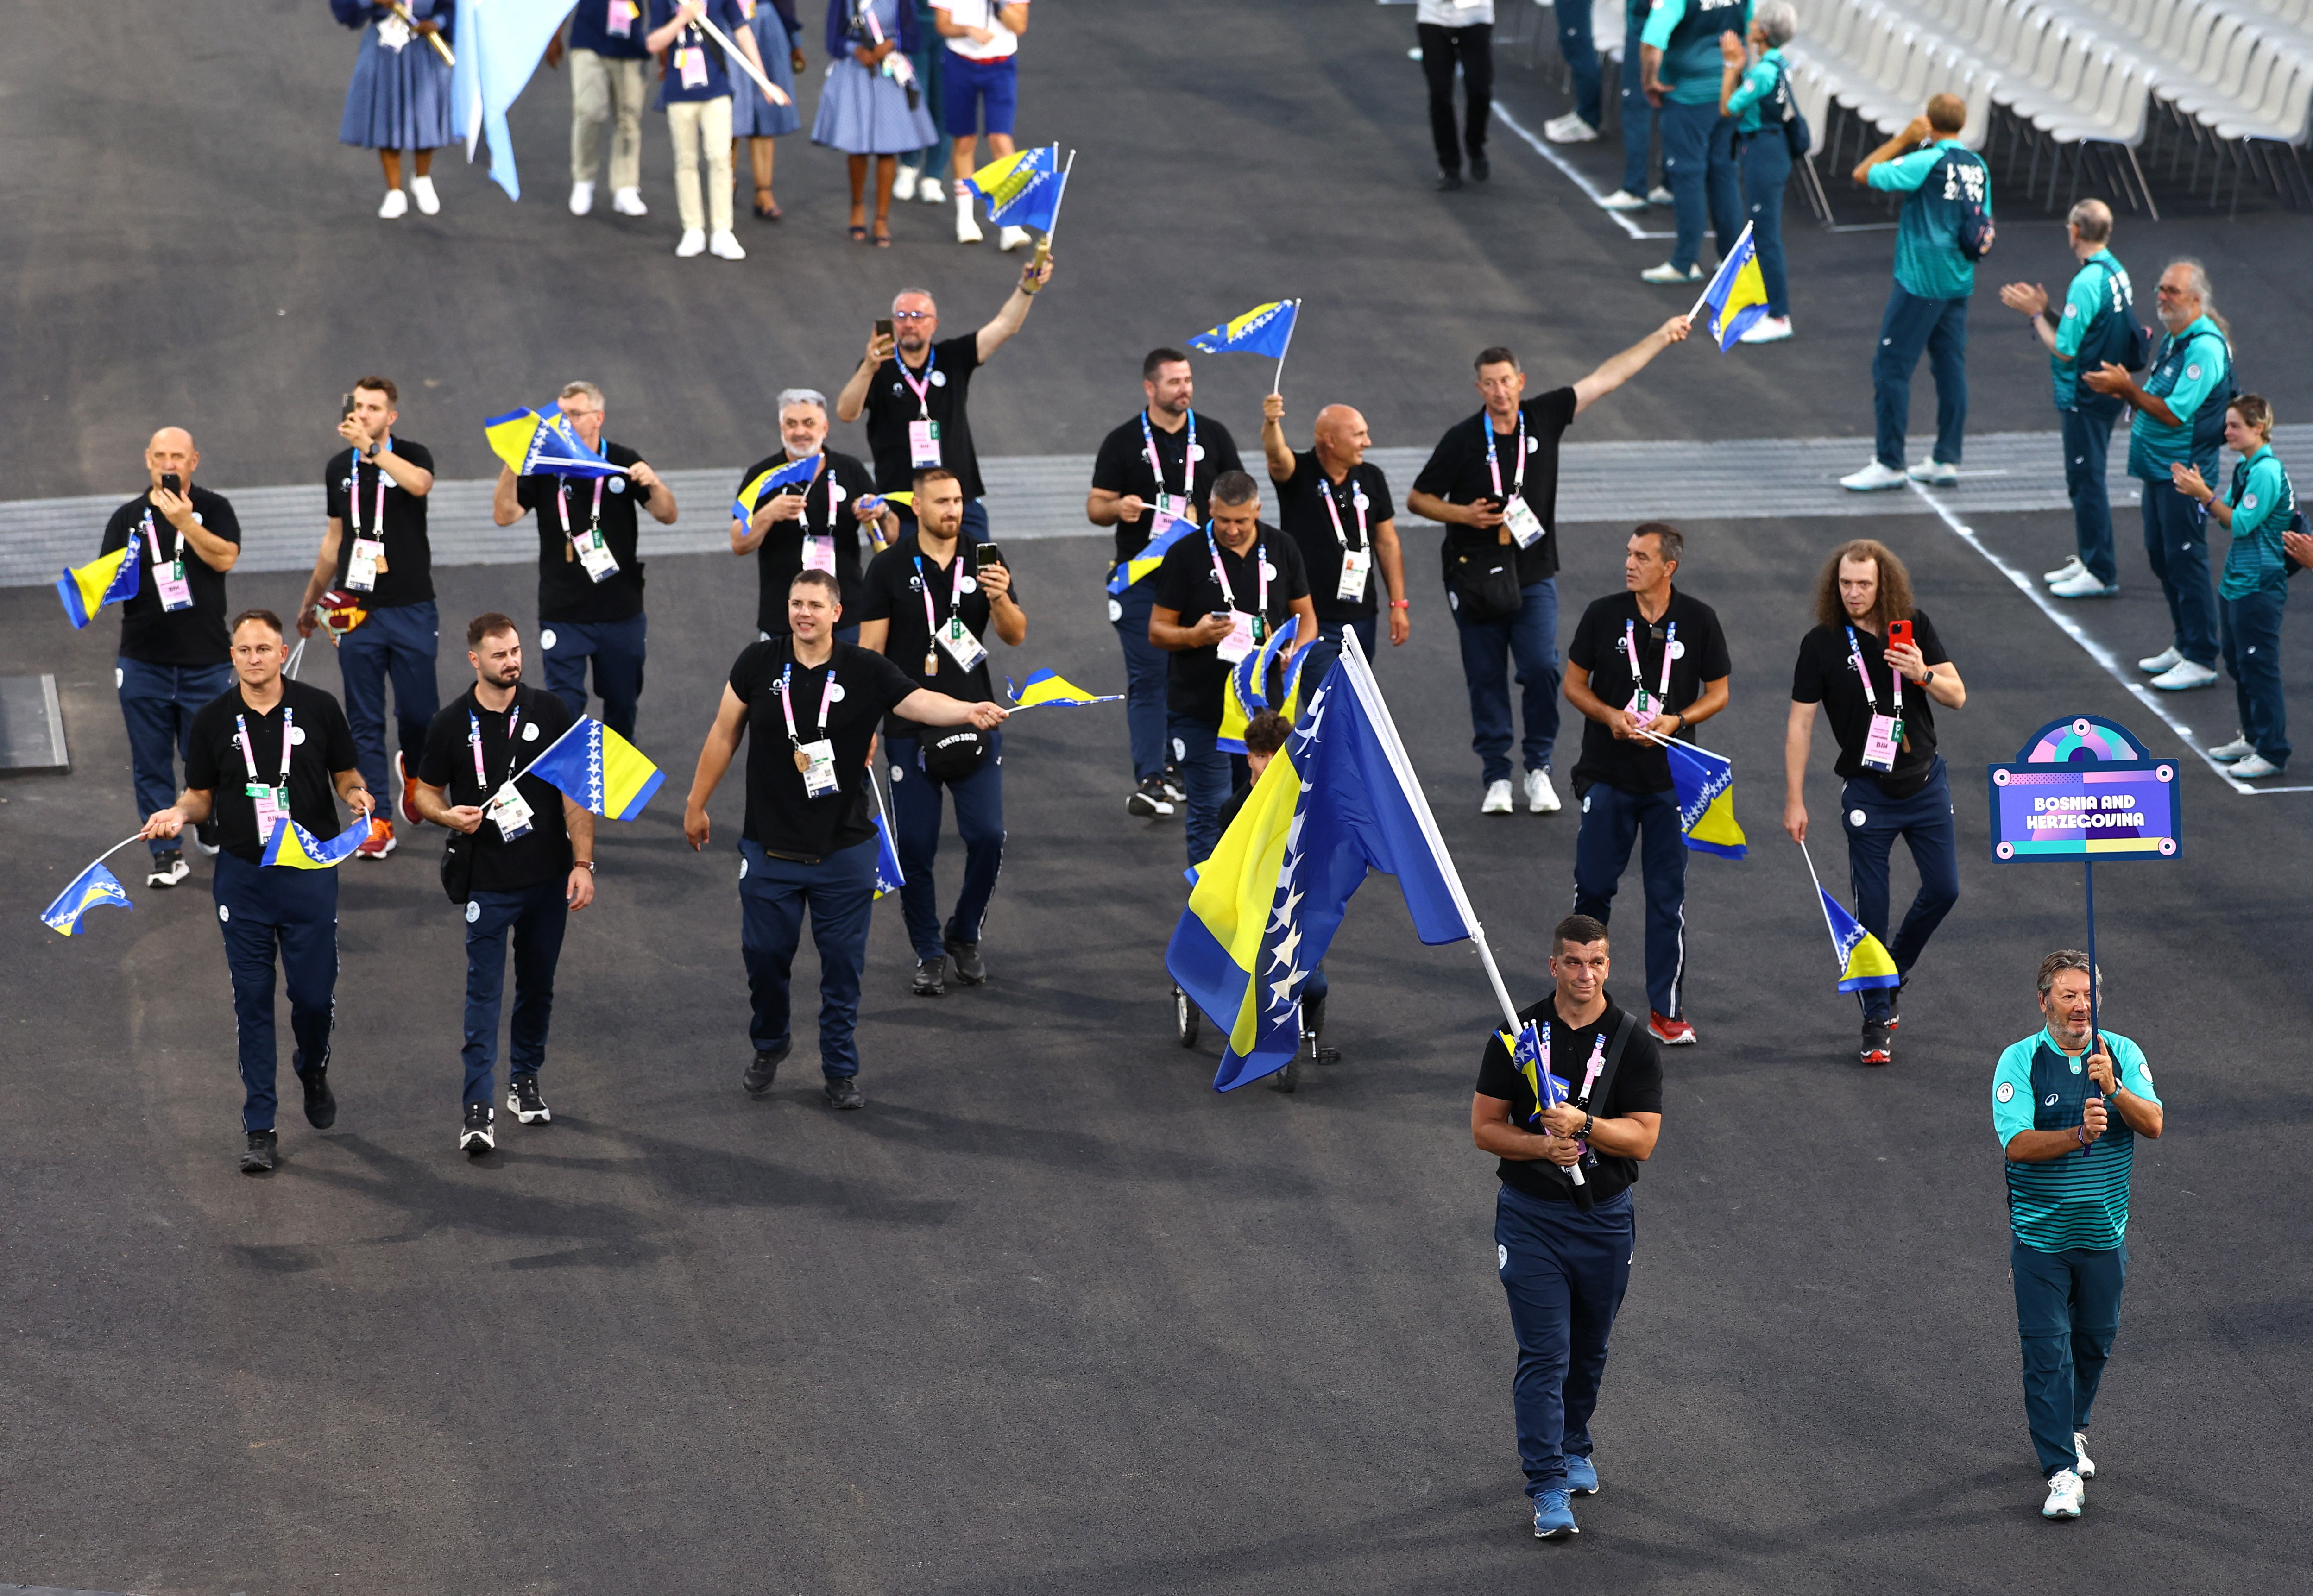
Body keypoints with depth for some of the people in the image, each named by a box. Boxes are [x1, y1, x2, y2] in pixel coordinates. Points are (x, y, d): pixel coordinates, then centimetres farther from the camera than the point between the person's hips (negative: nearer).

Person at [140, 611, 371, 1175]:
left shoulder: (318, 709, -2)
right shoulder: (213, 721, 0)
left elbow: (346, 775, 6)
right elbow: (201, 796, 8)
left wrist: (357, 795, -15)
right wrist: (178, 814, -13)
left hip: (310, 873, -1)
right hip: (242, 875, 1)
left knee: (315, 994, 2)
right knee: (253, 1001, 3)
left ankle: (313, 1069, 37)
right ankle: (259, 1128, 9)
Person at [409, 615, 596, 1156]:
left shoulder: (550, 712, -1)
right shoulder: (452, 724, -3)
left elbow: (577, 793, 1)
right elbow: (425, 792, 7)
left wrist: (583, 862, -5)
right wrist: (449, 815, -16)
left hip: (548, 877, 2)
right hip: (487, 881, -2)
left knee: (537, 985, 13)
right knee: (484, 989, -7)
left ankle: (525, 1081, 30)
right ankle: (478, 1108, -8)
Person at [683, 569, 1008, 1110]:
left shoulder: (865, 672, -7)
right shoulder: (758, 664, -3)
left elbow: (919, 701, -21)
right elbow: (725, 734, 7)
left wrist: (969, 711, -42)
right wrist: (697, 803, 11)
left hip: (844, 848, -1)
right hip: (770, 845, 1)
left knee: (842, 962, 4)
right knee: (764, 952, 9)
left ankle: (841, 1068, 17)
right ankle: (770, 1045, 35)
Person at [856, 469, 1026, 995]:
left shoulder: (982, 560, 4)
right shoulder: (890, 567, -2)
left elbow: (1016, 636, 1)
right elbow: (870, 649, -1)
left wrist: (1001, 600, -20)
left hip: (974, 720, 2)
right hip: (910, 728, -2)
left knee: (987, 837, -4)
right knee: (915, 846, 1)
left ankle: (964, 935, 19)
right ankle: (929, 953, 15)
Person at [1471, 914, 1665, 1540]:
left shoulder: (1633, 1043, -4)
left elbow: (1643, 1139, -9)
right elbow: (1485, 1128, -2)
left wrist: (1582, 1125, -25)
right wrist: (1541, 1145, -20)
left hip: (1606, 1214, 2)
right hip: (1530, 1213, -2)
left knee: (1589, 1348, 16)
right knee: (1544, 1352, -8)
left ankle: (1575, 1447, 40)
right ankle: (1548, 1486, -8)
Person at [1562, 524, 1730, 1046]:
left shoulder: (1698, 620, -3)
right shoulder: (1604, 614, -2)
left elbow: (1717, 693, 5)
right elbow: (1574, 684, 5)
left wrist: (1676, 721, -13)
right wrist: (1610, 716, -14)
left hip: (1670, 776, -1)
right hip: (1608, 774, 1)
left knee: (1667, 893, 1)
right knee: (1594, 885, 5)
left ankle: (1666, 1010, 7)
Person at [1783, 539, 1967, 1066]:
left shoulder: (1915, 627, -1)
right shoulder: (1822, 644, -9)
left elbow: (1957, 696, 0)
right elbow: (1800, 723, -5)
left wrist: (1923, 674, -23)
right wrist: (1795, 801, -8)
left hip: (1926, 781, 3)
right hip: (1869, 791, -3)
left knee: (1943, 889, 5)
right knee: (1871, 908, -4)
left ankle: (1893, 974, 31)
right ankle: (1877, 1021, 5)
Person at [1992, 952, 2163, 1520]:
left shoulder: (2122, 1053, -2)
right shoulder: (2020, 1061, -10)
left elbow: (2153, 1125, -14)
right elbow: (2017, 1145, -20)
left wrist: (2113, 1089, -32)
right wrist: (2079, 1135, -36)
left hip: (2105, 1233, 3)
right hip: (2040, 1235, -3)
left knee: (2094, 1343, 16)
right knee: (2047, 1350, -6)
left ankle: (2072, 1430, 41)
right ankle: (2061, 1472, -5)